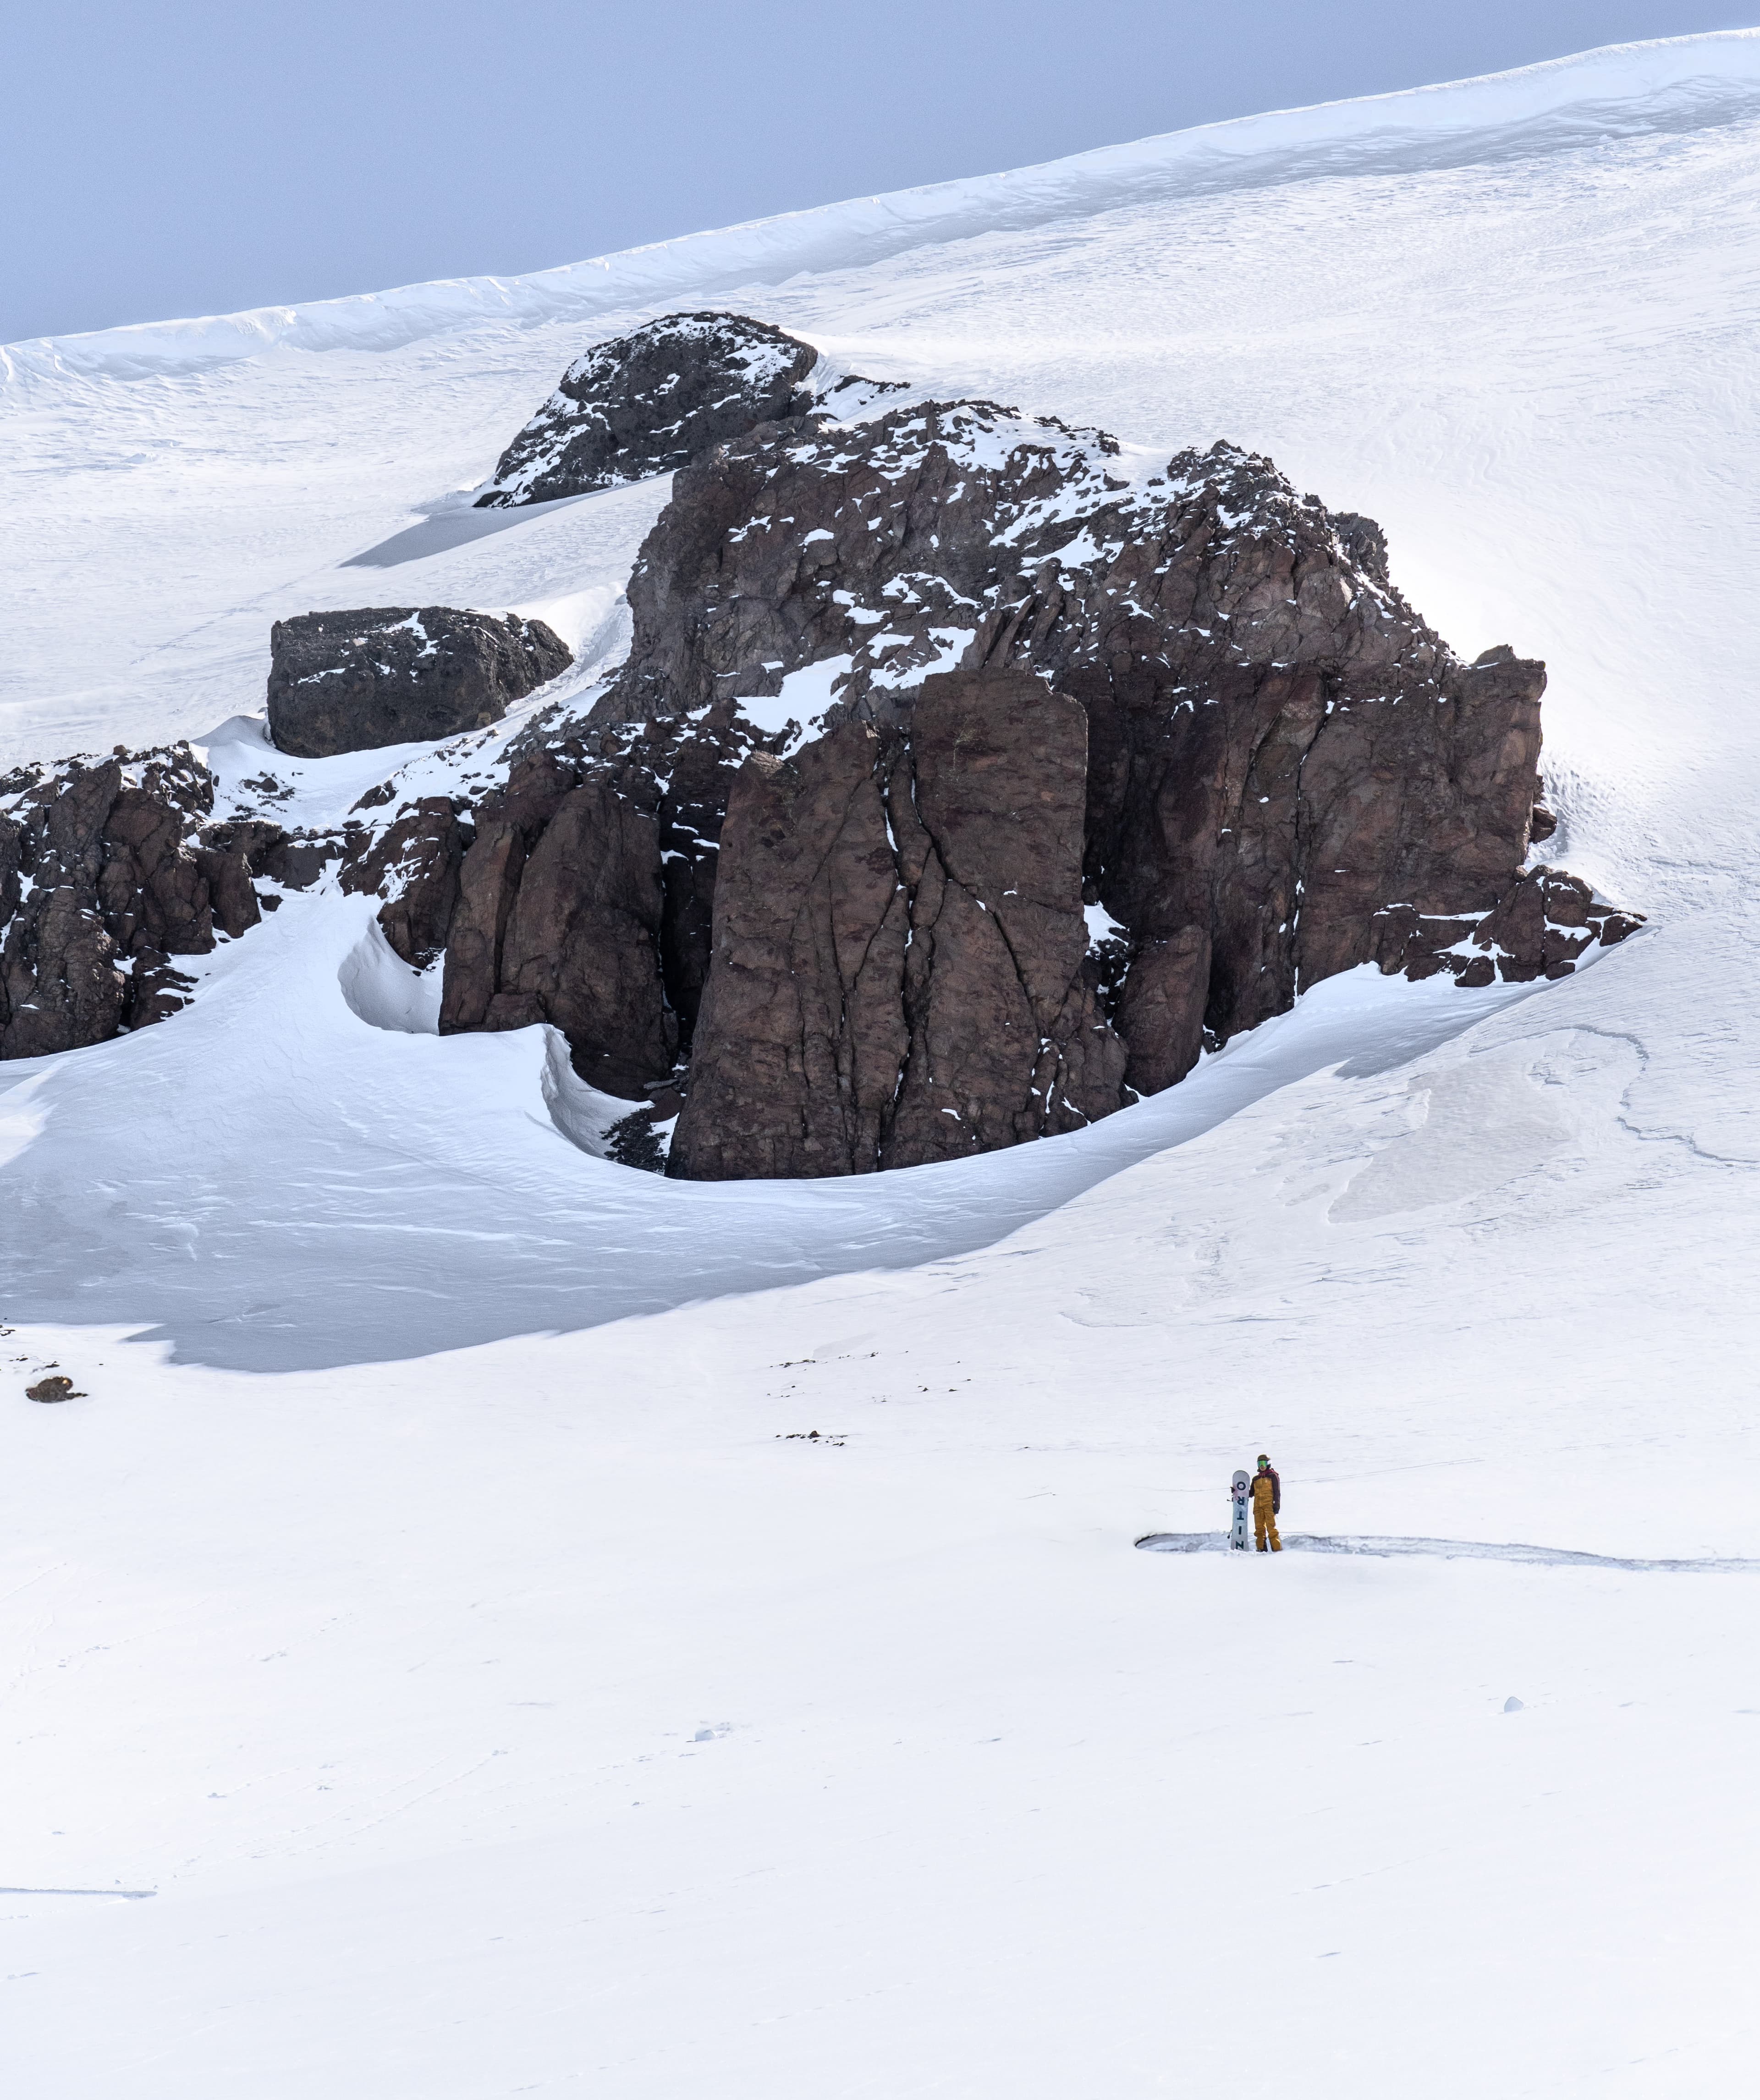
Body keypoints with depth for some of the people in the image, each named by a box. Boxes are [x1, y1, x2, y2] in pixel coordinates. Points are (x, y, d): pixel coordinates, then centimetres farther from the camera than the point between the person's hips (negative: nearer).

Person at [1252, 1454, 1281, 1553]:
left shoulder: (1273, 1476, 7)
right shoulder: (1256, 1479, 22)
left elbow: (1277, 1492, 3)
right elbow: (1252, 1493, 24)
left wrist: (1277, 1505, -7)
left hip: (1269, 1505, -5)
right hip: (1258, 1507, 5)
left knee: (1271, 1528, -11)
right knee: (1259, 1529, -1)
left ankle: (1277, 1549, -12)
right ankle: (1261, 1548, 0)